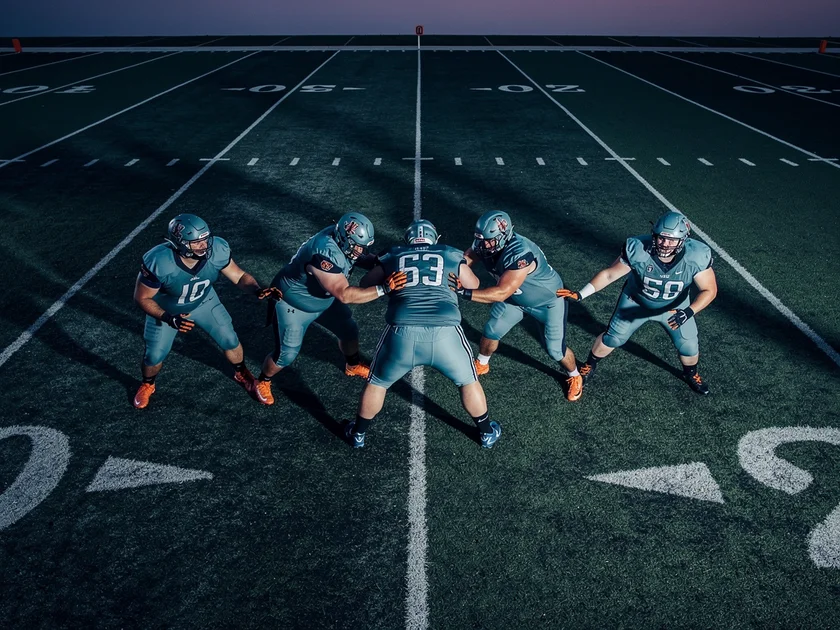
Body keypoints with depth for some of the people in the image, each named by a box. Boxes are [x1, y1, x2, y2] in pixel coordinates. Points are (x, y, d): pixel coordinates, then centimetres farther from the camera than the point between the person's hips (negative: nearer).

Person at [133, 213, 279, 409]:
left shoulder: (217, 250, -33)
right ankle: (147, 385, 43)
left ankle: (241, 373, 38)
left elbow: (239, 276, -18)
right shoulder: (158, 263, -40)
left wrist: (257, 291, -38)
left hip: (203, 301, 2)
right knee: (155, 355, 7)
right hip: (165, 309, -2)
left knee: (230, 340, 5)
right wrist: (169, 319, -37)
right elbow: (142, 298, -24)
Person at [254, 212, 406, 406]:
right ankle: (262, 382, 27)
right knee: (287, 354, -4)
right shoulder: (325, 253, -42)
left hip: (323, 298, 8)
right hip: (292, 302, -7)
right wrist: (383, 288, -48)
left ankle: (353, 366, 43)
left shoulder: (343, 239, -19)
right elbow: (344, 294, -44)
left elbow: (361, 259, 3)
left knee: (349, 330, 13)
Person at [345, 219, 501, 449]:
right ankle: (487, 432, 42)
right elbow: (473, 285, 34)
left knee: (377, 383, 26)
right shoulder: (451, 255, 19)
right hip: (444, 332, 0)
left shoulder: (393, 256, 18)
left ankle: (358, 434, 41)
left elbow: (366, 284, 30)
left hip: (403, 332, 0)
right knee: (468, 381, 27)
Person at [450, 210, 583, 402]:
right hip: (516, 298, 6)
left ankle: (575, 377, 32)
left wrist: (463, 292, -51)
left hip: (548, 300, -5)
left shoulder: (520, 253, -44)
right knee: (491, 331, 3)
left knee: (555, 349, 1)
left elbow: (501, 293, -46)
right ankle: (481, 364, 34)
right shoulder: (484, 245, -23)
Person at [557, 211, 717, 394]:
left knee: (689, 346, 10)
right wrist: (580, 294, -28)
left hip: (674, 306, 1)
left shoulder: (695, 257, -33)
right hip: (636, 302, -1)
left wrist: (689, 312, -39)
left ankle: (690, 374, 45)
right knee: (612, 338, 8)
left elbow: (709, 289, -22)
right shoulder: (638, 250, -35)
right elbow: (609, 274, -22)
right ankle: (589, 365, 38)